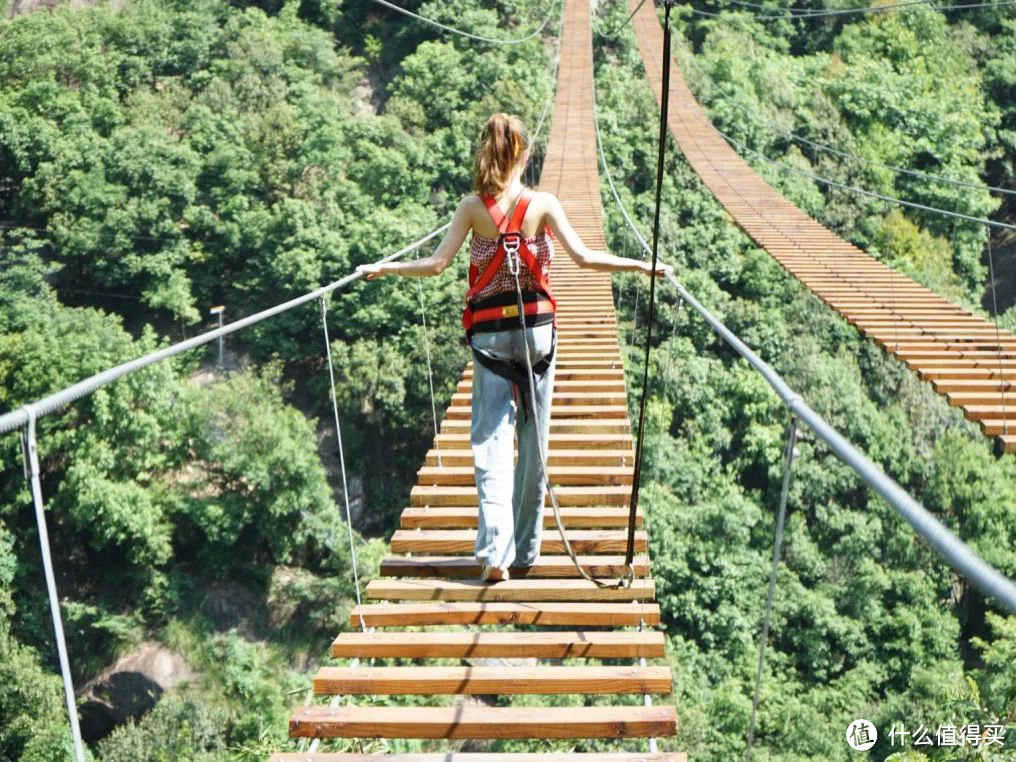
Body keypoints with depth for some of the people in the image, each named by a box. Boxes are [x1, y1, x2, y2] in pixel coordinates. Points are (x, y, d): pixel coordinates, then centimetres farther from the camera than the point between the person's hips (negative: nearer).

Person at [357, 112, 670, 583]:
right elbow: (583, 257, -9)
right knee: (533, 443, 10)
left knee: (491, 442, 1)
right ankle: (524, 552, 17)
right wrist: (642, 266, -1)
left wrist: (383, 269, 8)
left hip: (489, 333, 0)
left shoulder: (473, 206, -2)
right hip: (537, 329, 0)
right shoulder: (543, 204, -3)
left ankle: (494, 552, -12)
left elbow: (436, 265, -6)